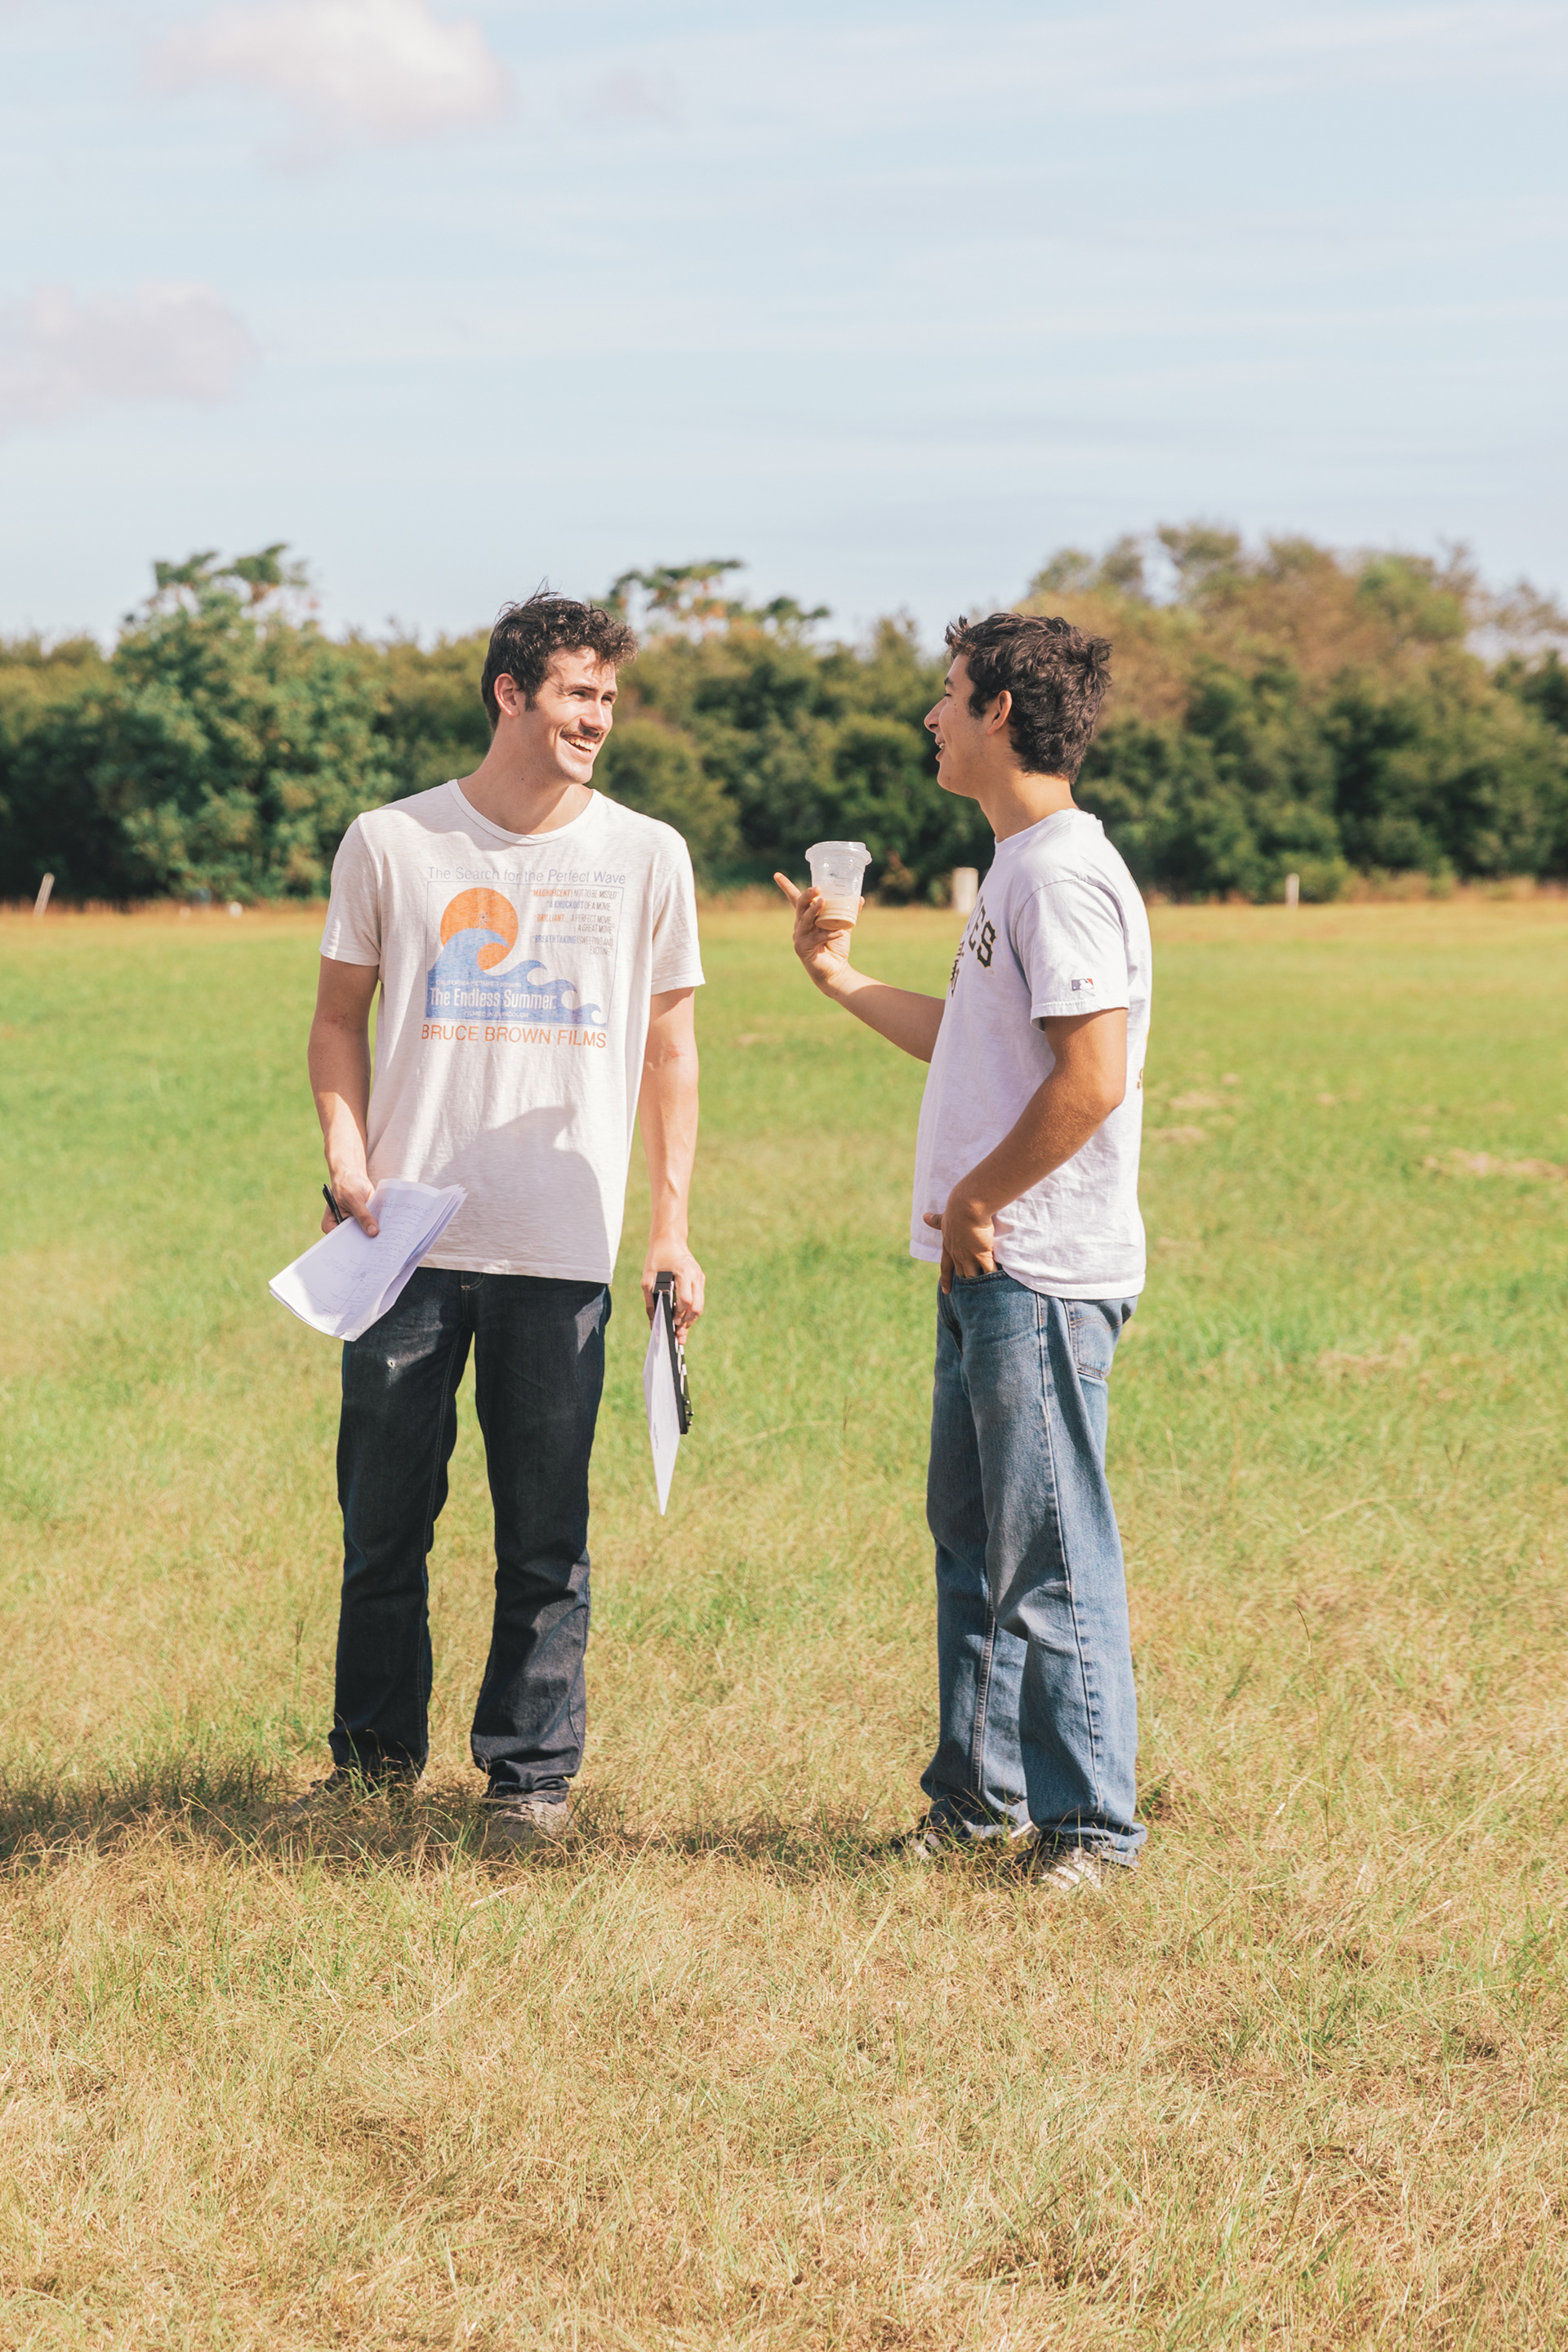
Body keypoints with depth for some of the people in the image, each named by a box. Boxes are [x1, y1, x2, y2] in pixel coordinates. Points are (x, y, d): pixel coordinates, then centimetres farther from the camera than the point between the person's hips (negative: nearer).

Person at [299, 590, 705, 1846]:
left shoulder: (646, 856, 5)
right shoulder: (392, 842, 4)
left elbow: (669, 1047, 10)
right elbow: (341, 1016, 12)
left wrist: (674, 1226, 5)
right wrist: (347, 1156, -3)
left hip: (564, 1249, 0)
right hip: (409, 1238, 0)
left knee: (546, 1531, 2)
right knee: (384, 1515, 7)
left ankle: (532, 1768, 14)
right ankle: (376, 1748, 23)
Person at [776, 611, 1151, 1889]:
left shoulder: (1065, 874, -16)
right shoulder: (1018, 871, 17)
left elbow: (1092, 1077, -25)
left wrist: (977, 1198, -16)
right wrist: (846, 982, 30)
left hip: (1042, 1278, -11)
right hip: (989, 1269, 11)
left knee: (1052, 1553, -5)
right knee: (972, 1535, 17)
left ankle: (1087, 1823, 2)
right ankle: (980, 1794, 28)